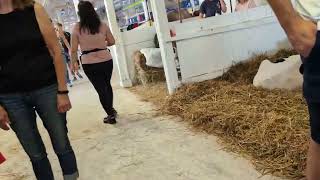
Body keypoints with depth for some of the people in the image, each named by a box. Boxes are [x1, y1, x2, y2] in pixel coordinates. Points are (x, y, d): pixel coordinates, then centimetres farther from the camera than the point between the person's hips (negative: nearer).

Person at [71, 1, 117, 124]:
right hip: (106, 60, 2)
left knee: (100, 89, 9)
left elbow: (73, 49, -5)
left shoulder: (77, 28, -7)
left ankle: (111, 115, 15)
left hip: (89, 64, -2)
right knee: (107, 85, 24)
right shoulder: (102, 25, -2)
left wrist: (74, 62, 10)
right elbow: (112, 42, 9)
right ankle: (111, 109, 37)